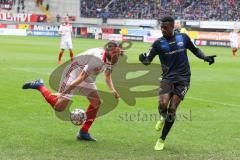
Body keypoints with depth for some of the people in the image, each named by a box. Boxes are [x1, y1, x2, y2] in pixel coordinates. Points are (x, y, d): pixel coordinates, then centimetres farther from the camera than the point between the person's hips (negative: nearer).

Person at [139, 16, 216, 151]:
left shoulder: (183, 38, 1)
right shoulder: (158, 43, -2)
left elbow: (195, 50, 17)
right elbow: (148, 60, -4)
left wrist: (205, 57, 0)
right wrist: (143, 59, -28)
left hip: (183, 79, 0)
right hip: (168, 78, 0)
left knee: (172, 110, -6)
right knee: (163, 104, -23)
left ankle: (162, 140, 9)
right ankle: (163, 118, 16)